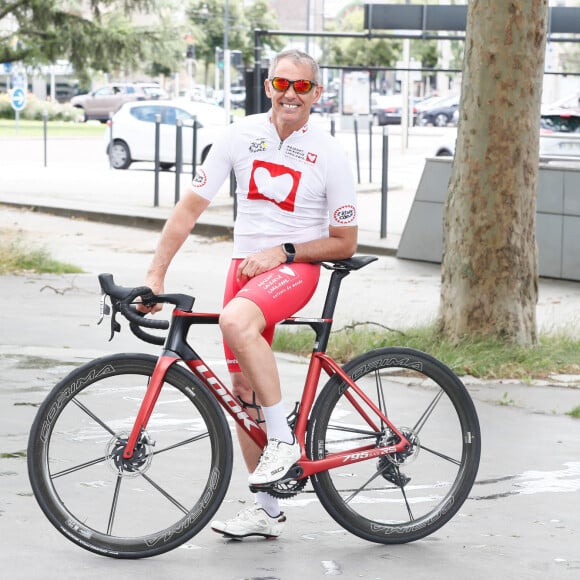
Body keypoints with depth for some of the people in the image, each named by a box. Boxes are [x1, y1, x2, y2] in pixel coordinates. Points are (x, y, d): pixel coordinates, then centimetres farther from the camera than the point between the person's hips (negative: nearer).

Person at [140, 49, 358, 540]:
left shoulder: (330, 155, -9)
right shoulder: (241, 135, -2)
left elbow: (344, 243, -4)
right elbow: (190, 208, -2)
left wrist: (282, 252, -16)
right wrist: (155, 275, -8)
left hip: (295, 267, -5)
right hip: (245, 264, 5)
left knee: (236, 321, -36)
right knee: (243, 390, 6)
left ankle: (284, 440, -25)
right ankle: (267, 510, 17)